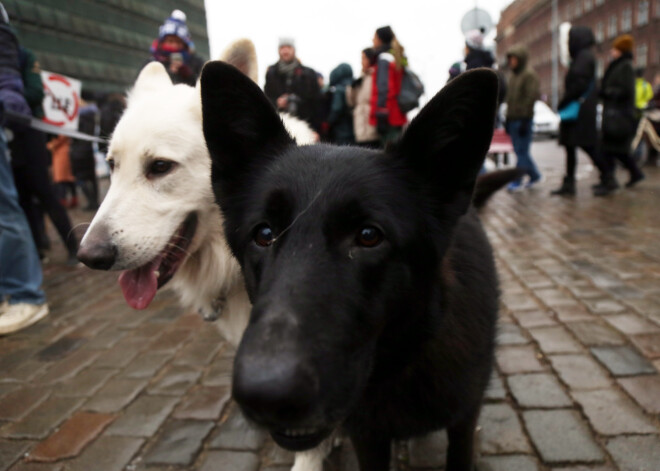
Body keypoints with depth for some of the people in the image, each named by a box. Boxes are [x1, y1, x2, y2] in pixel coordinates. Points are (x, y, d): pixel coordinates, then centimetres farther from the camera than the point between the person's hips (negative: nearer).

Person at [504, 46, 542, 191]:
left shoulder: (530, 75, -7)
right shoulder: (514, 75, 19)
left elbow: (531, 97, -13)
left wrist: (525, 121, -19)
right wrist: (508, 118, 16)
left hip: (523, 118, -8)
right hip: (513, 118, 8)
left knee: (522, 151, -6)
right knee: (520, 151, 11)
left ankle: (517, 182, -4)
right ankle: (534, 175, 23)